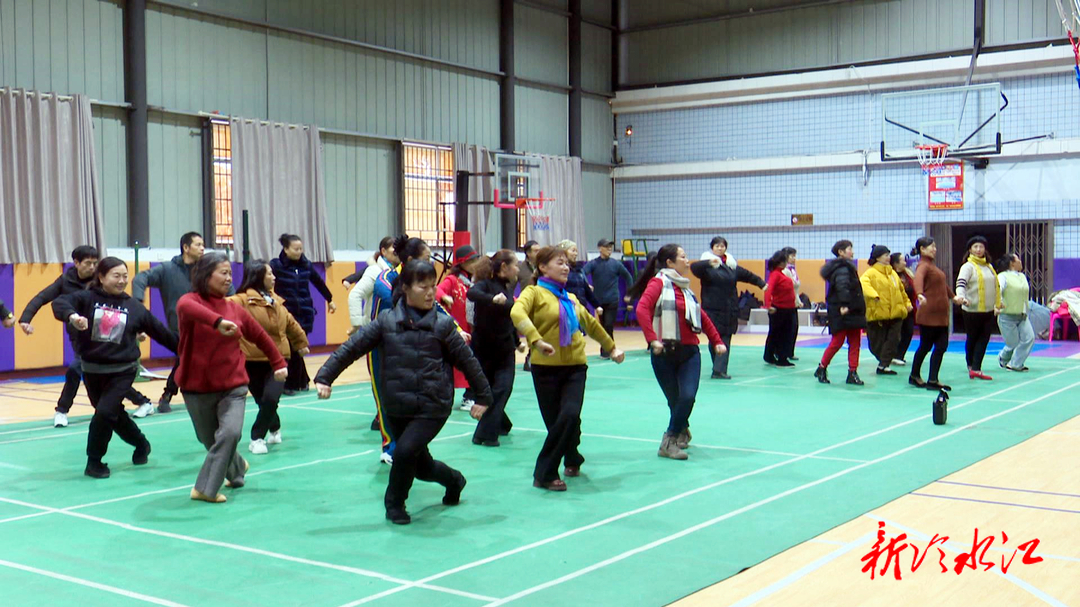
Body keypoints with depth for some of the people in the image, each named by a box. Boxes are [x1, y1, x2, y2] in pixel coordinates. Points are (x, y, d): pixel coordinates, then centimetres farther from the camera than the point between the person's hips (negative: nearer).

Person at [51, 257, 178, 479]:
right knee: (114, 414, 14)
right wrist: (73, 316, -43)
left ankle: (94, 461, 5)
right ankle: (141, 444, 40)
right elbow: (60, 302, -21)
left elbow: (160, 331, 6)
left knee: (105, 413, -15)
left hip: (122, 370, -1)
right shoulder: (87, 298, -4)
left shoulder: (134, 307, 1)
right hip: (92, 369, 1)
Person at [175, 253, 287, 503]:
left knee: (230, 433, -20)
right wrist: (217, 321, -51)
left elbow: (260, 336, 16)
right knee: (210, 440, 13)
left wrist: (279, 363, 19)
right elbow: (185, 308, -36)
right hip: (197, 388, -1)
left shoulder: (235, 309, 2)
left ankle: (206, 489, -10)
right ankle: (236, 469, 42)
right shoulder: (191, 300, -9)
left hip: (233, 387, 1)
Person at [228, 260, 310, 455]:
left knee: (270, 399, -15)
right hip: (252, 361, -4)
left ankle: (258, 438, 2)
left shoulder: (275, 300, 12)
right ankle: (275, 429, 33)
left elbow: (290, 323, 27)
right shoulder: (243, 300, -9)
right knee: (264, 401, 3)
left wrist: (301, 342, 37)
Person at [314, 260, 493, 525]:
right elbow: (352, 348, -3)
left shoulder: (442, 324, -3)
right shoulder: (386, 321, -1)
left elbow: (467, 361, 4)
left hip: (433, 407, -2)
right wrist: (325, 376, -11)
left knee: (405, 452, -20)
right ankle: (453, 480, 46)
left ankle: (395, 503, 7)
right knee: (422, 467, 13)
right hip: (396, 407, 2)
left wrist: (483, 396, 9)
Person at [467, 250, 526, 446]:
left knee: (502, 389, -2)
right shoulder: (486, 284, -11)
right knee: (486, 391, 2)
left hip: (505, 350, 5)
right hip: (483, 348, -5)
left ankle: (486, 433, 6)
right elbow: (472, 293, -36)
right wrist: (493, 299, -51)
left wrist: (517, 342, 27)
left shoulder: (507, 288, 10)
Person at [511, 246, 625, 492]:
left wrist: (611, 347, 38)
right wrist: (536, 340, -37)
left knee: (571, 416, -15)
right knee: (554, 422, -4)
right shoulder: (534, 292, -3)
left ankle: (571, 459, 8)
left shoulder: (571, 298, 16)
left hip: (575, 367, 4)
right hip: (546, 368, -3)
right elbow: (517, 313, -24)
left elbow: (590, 324, 31)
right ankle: (544, 474, 9)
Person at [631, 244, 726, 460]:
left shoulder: (685, 287, 16)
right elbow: (642, 309, -21)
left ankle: (670, 442, 0)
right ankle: (681, 432, 24)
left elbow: (702, 317, 26)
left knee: (688, 396, -12)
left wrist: (717, 341, 21)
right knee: (675, 400, 0)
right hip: (665, 353, -5)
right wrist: (652, 339, -30)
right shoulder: (658, 282, -5)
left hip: (690, 352, 5)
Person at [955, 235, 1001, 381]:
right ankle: (972, 366, 23)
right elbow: (961, 283, -22)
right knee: (972, 339, 7)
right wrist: (962, 297, -41)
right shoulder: (968, 266, -7)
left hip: (989, 311, 5)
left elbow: (996, 287, 22)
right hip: (972, 310, -5)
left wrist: (997, 305, 19)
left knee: (984, 339, -3)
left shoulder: (989, 267, 14)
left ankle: (975, 369, -5)